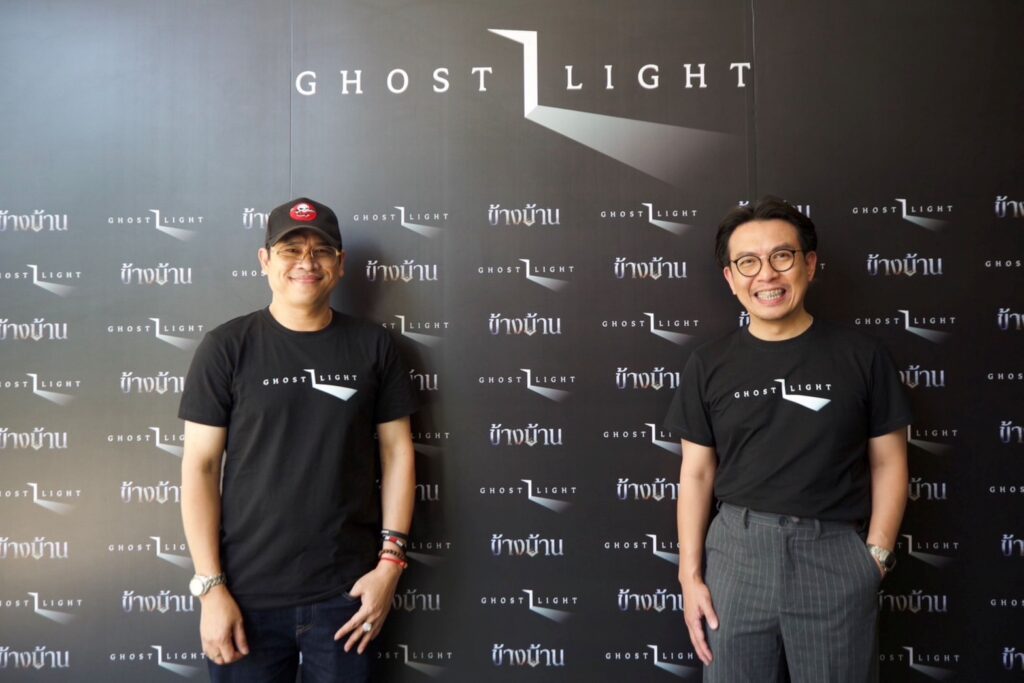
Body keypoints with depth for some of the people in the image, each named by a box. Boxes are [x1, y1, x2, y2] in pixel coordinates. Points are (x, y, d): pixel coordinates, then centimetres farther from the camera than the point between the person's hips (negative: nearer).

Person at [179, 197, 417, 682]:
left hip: (346, 591, 1)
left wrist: (391, 560, -3)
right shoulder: (227, 347, -3)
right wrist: (210, 587, -7)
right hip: (247, 592, -1)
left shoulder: (372, 345, 2)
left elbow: (397, 453, 3)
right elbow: (200, 467, -4)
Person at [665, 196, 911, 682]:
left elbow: (887, 463, 3)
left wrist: (876, 554, -4)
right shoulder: (709, 365, 1)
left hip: (836, 552, -1)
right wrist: (690, 573, 0)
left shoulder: (861, 356, -1)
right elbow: (696, 474, 3)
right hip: (737, 550, 1)